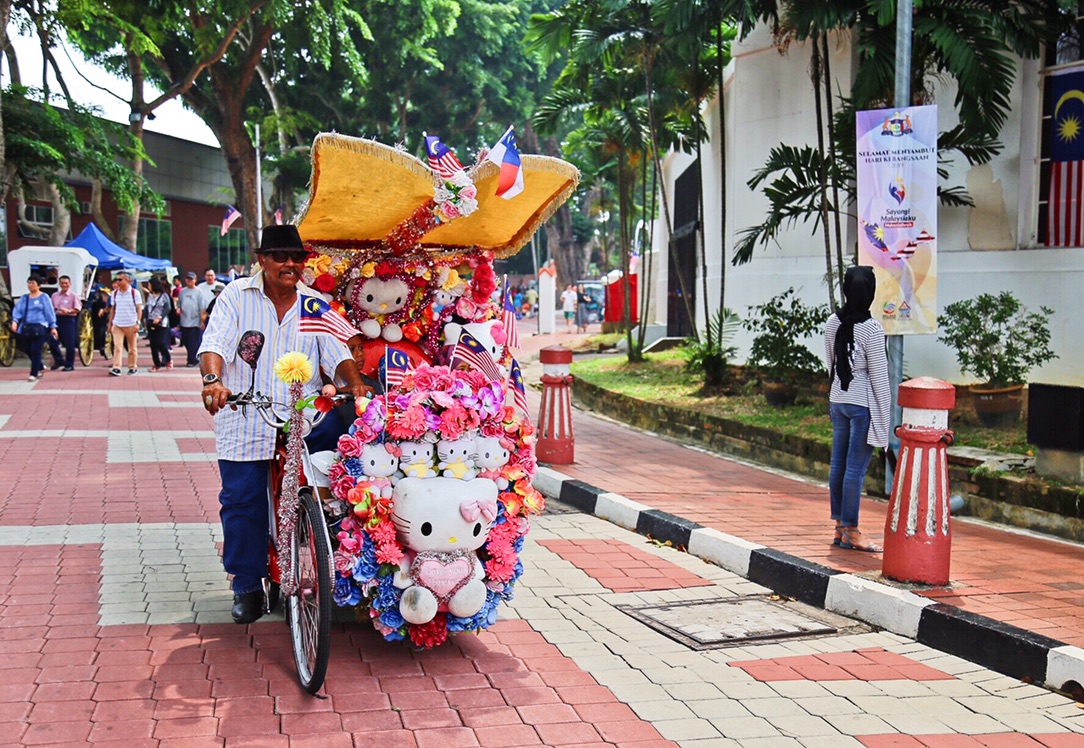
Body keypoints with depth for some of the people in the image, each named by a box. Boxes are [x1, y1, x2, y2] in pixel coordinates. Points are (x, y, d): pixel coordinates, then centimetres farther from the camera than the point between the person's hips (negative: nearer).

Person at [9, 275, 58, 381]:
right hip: (27, 327, 5)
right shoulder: (24, 298, 12)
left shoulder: (43, 297, 1)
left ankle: (34, 374, -3)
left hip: (40, 327, -5)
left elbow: (49, 312, -2)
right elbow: (17, 310, 3)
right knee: (29, 351, 11)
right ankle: (41, 367, 34)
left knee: (35, 351, -9)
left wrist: (53, 327, -7)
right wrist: (14, 321, -15)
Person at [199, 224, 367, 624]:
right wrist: (213, 380, -27)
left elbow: (336, 353, 1)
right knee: (242, 501, 0)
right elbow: (215, 344, -7)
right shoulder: (237, 296, 4)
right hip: (245, 421, -1)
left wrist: (354, 383, -19)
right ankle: (247, 586, 16)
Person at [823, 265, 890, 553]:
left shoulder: (832, 323, 3)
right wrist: (885, 418, -6)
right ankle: (851, 531, 4)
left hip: (837, 400, 7)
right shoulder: (871, 329, -16)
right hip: (863, 403, -7)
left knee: (838, 464, 11)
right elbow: (879, 377, -12)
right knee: (855, 468, -2)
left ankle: (839, 528, 19)